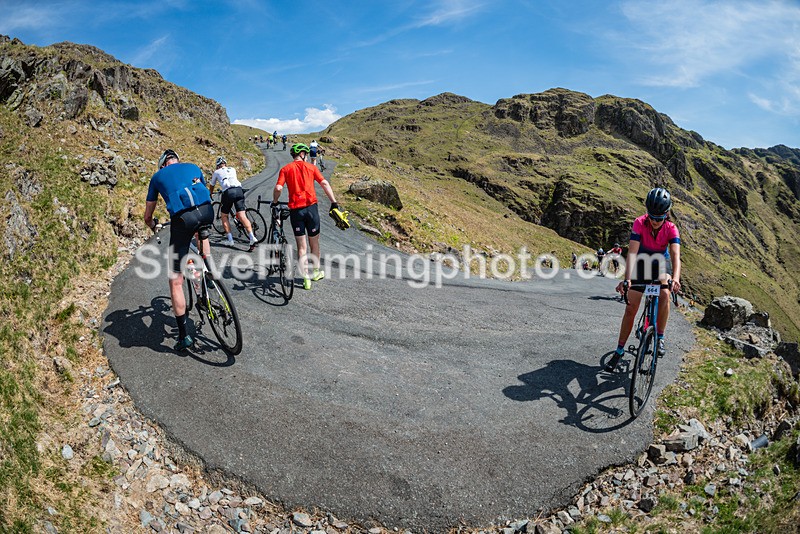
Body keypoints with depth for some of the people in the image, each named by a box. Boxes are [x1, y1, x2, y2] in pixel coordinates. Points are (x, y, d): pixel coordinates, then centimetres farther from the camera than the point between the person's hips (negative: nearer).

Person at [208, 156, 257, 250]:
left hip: (228, 192, -2)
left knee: (224, 216, 14)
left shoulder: (216, 172, 22)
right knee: (242, 215, -7)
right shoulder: (232, 169, 28)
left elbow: (211, 187, 35)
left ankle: (230, 240, 7)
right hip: (239, 190, 2)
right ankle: (252, 237, -24)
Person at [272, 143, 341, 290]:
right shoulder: (311, 167, 6)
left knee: (301, 246, 6)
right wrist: (334, 203, 0)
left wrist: (274, 202, 11)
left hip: (295, 210, 0)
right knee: (314, 243, 15)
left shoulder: (285, 169, 6)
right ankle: (316, 272, 30)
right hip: (311, 207, 0)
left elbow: (278, 188, -6)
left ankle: (306, 278, 5)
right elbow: (325, 184, -2)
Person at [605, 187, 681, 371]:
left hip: (661, 263, 0)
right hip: (642, 264, 0)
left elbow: (675, 255, -36)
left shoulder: (671, 228, -24)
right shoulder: (640, 223, -27)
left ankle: (660, 338, -13)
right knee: (630, 308, -4)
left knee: (665, 294, -30)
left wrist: (676, 278, -54)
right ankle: (619, 351, 4)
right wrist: (627, 279, -48)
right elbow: (632, 252, -35)